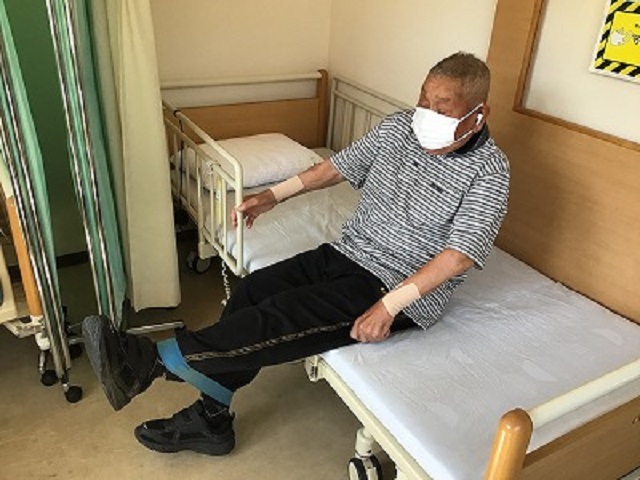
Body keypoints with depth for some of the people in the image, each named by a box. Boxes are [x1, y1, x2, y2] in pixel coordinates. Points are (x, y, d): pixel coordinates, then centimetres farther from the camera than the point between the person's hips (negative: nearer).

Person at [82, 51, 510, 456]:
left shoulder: (488, 169, -14)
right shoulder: (398, 127, 4)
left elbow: (462, 252, -21)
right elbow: (341, 165, 14)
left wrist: (389, 305, -29)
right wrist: (274, 195, 6)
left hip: (404, 290, -6)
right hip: (348, 254, 7)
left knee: (283, 319, -24)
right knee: (253, 290, -11)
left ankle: (152, 361, -19)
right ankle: (210, 419, -2)